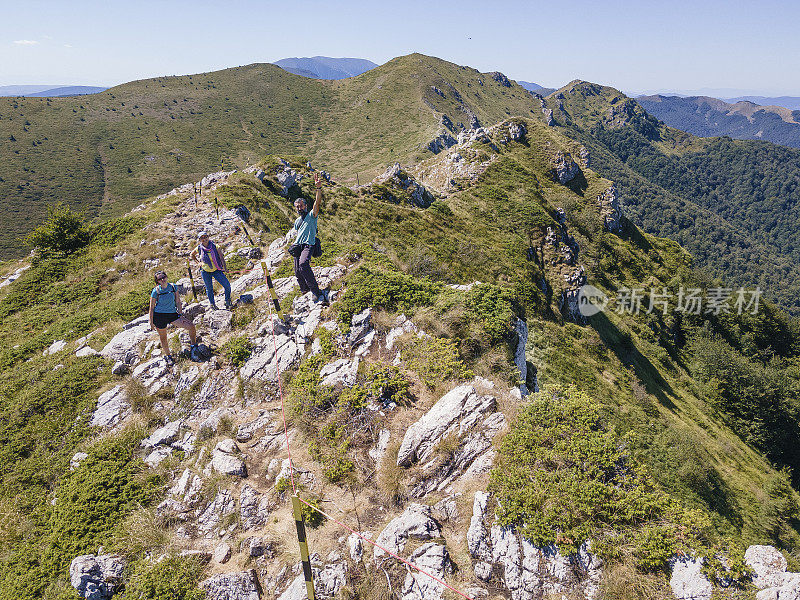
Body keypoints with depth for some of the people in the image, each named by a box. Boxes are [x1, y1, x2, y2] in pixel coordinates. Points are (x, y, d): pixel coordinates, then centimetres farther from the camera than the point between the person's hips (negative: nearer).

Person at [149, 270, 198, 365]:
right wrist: (151, 322, -4)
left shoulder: (173, 287, -1)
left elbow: (178, 302, 7)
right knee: (163, 338, 8)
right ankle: (167, 356, 31)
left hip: (172, 314, 3)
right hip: (159, 316, -3)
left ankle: (194, 347, 11)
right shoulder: (156, 291, -10)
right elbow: (151, 308, -4)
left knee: (191, 326, -9)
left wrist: (179, 314, 1)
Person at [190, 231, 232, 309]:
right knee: (209, 289, 9)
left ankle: (227, 301, 10)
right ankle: (212, 304, 29)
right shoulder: (199, 248, -5)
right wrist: (198, 263, 4)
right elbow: (192, 255, 16)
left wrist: (225, 268, -14)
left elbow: (221, 257, -7)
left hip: (217, 270, -1)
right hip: (205, 272, 1)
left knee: (227, 286, -11)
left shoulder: (214, 246, -9)